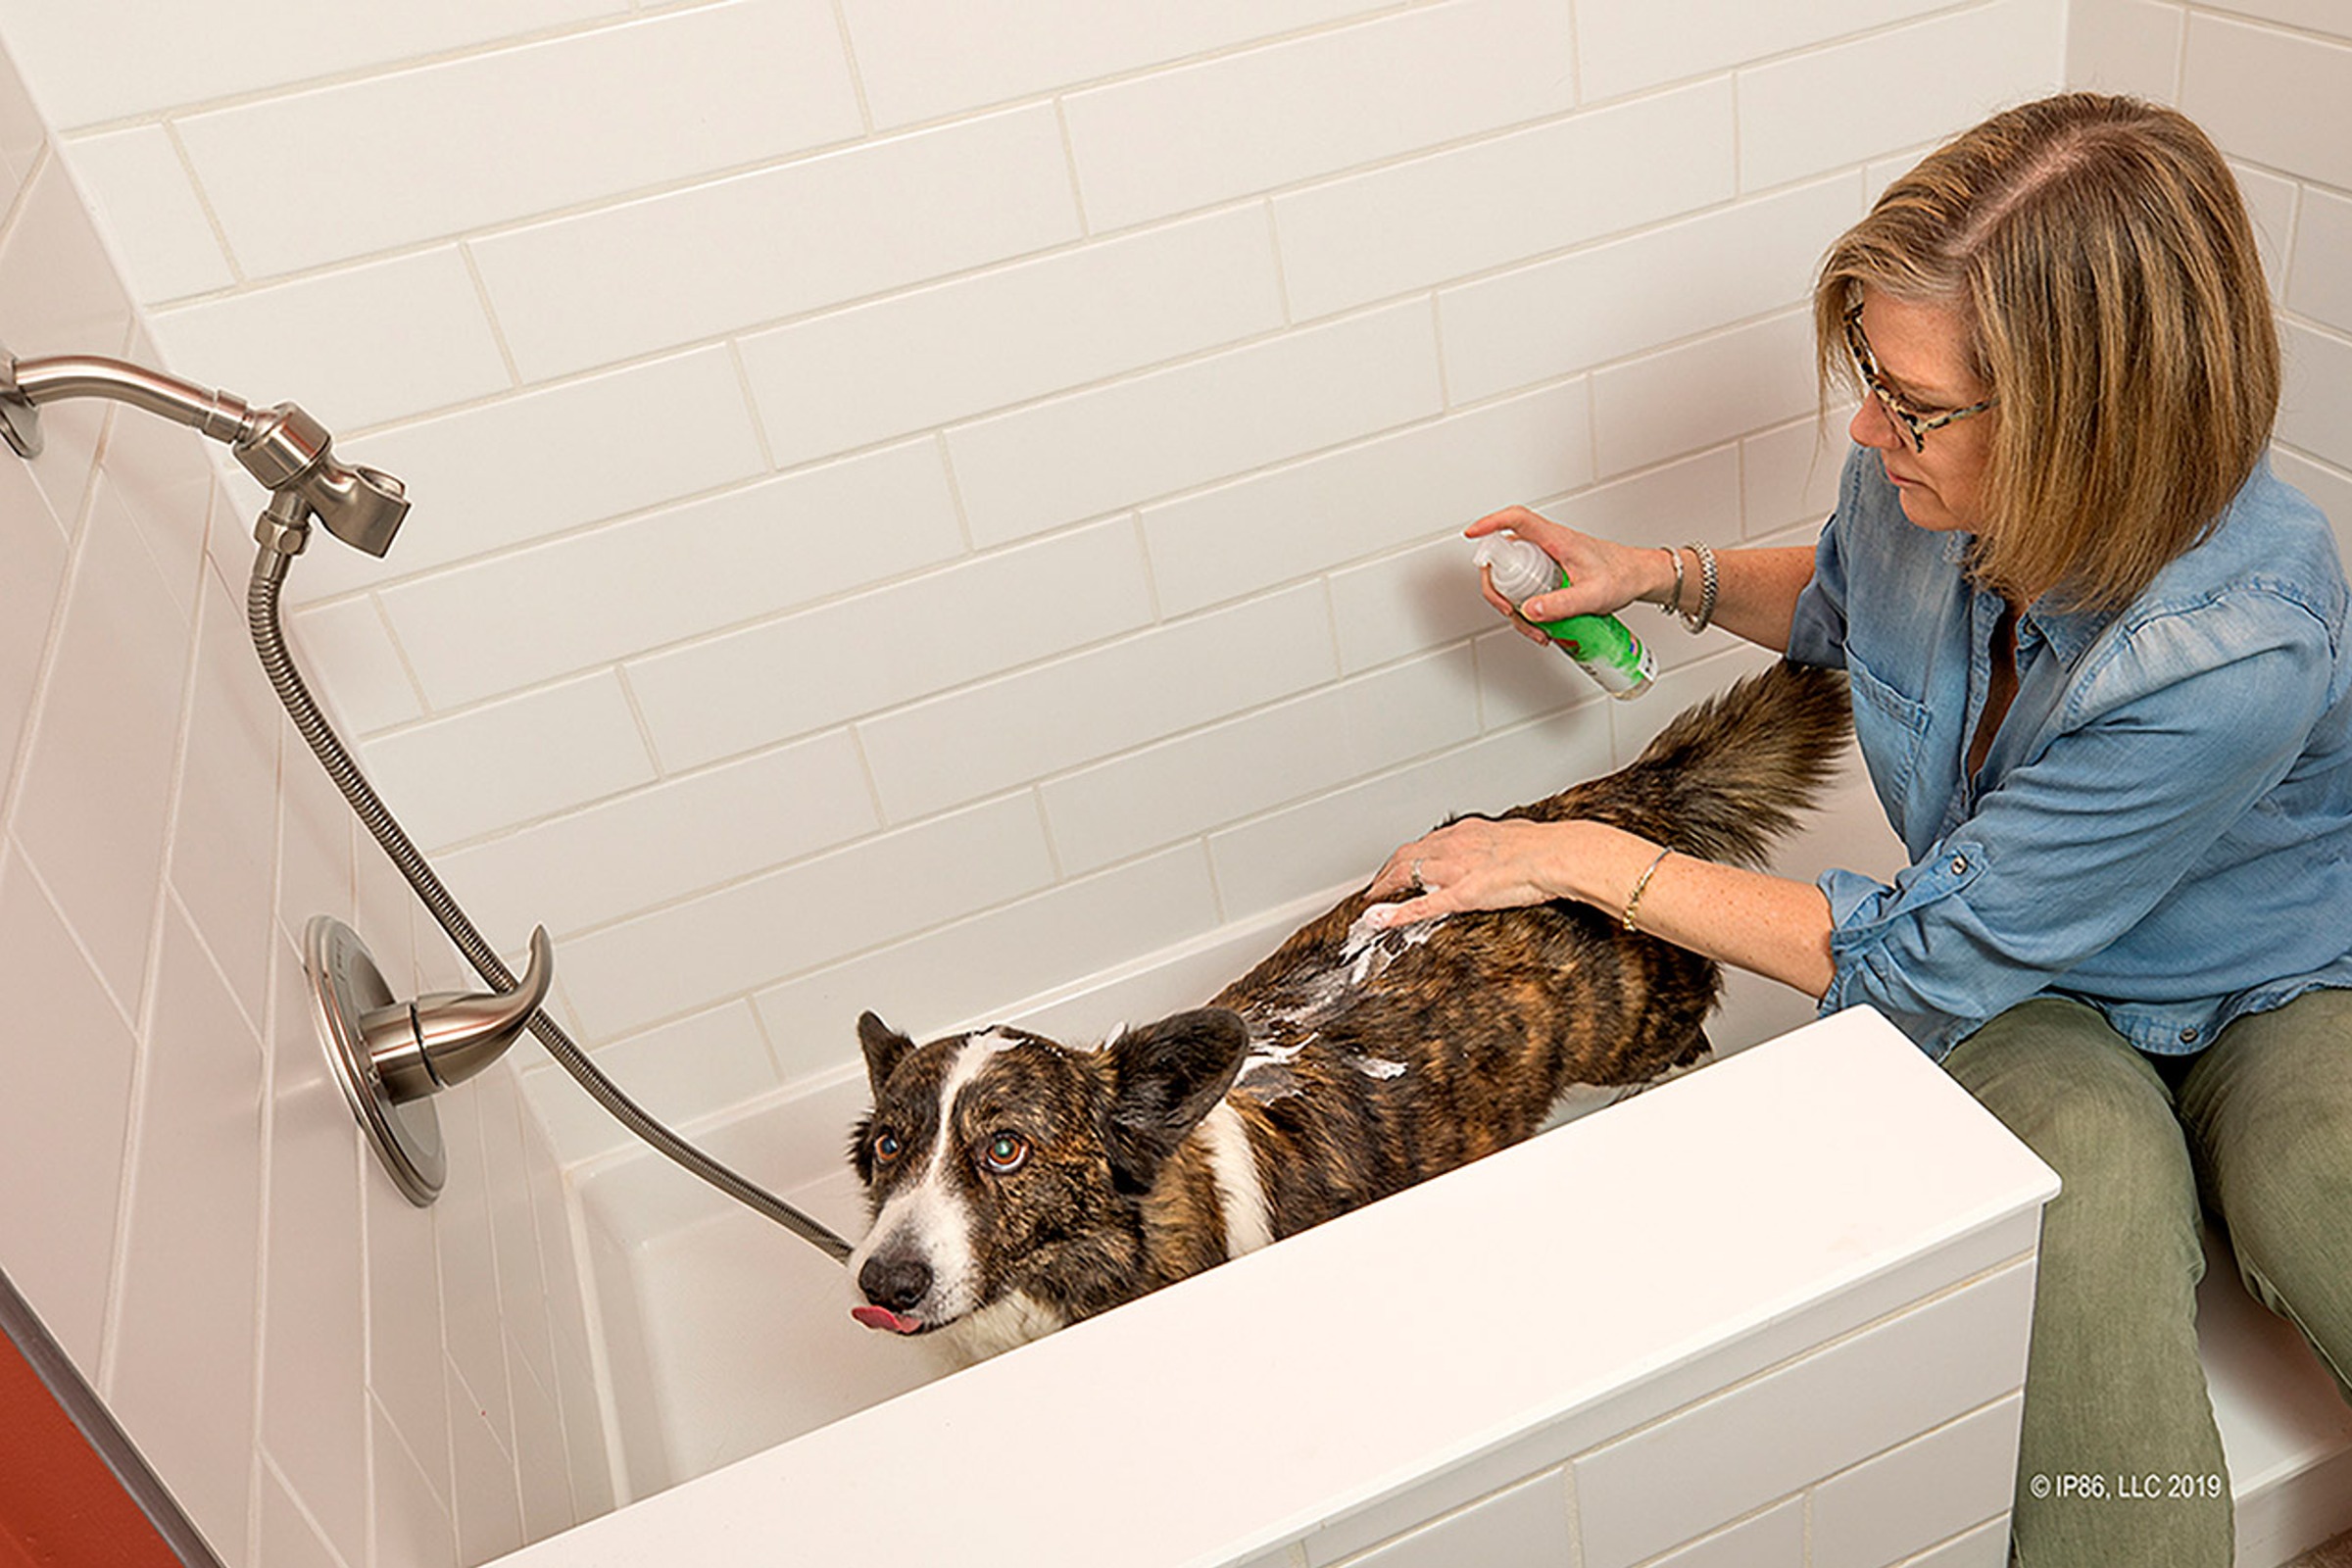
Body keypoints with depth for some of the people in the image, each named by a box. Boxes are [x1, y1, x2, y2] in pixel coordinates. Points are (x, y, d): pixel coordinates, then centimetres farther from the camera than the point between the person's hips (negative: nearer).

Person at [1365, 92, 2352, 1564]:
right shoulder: (1923, 470, -18)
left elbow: (1926, 951, -25)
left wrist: (1586, 860, -21)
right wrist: (1668, 576, -7)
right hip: (2035, 994, 3)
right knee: (2090, 1192, -31)